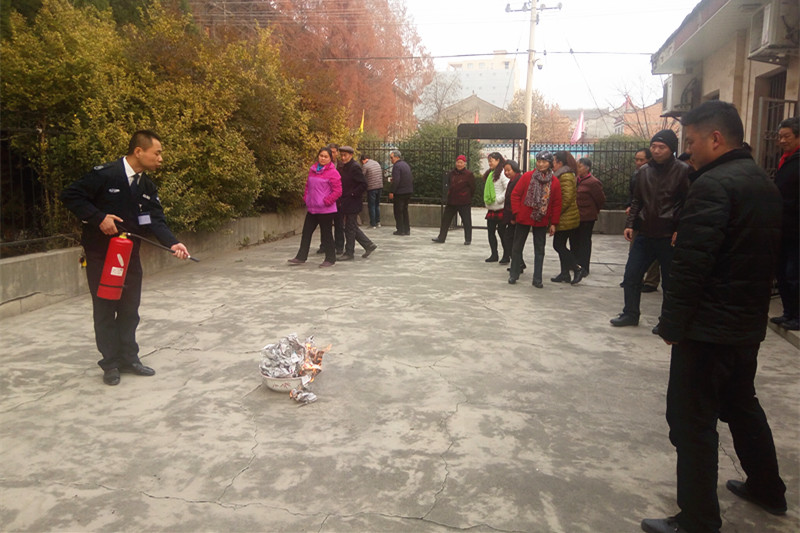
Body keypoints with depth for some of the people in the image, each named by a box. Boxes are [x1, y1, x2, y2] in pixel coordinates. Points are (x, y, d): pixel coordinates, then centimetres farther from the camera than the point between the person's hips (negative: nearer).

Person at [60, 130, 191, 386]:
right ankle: (110, 363, 14)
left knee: (129, 309, 10)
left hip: (130, 254, 6)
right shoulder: (105, 174, -16)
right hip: (100, 253, -6)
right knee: (105, 309, 3)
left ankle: (129, 357, 22)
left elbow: (156, 220, -5)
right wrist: (98, 218, -23)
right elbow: (71, 195, -14)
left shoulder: (148, 187, 3)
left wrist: (172, 243, -22)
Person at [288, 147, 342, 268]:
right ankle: (301, 257, 21)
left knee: (326, 234, 2)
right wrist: (306, 197, 10)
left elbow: (338, 191, -13)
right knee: (306, 232, 11)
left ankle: (330, 259, 15)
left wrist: (326, 201, -15)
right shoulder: (312, 169, 11)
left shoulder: (333, 173, -10)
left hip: (325, 210, -7)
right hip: (312, 208, 7)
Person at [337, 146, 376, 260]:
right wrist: (340, 198, 9)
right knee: (352, 227, 15)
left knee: (350, 228, -1)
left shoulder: (355, 167, -14)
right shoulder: (343, 167, 13)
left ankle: (349, 253, 8)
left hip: (352, 204, -9)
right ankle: (369, 245, 24)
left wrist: (352, 194, -17)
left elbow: (363, 185, -19)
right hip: (345, 203, 9)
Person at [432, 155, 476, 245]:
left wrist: (467, 197, 1)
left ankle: (468, 239, 13)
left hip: (464, 203, -5)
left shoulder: (469, 174, -7)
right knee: (445, 219, 7)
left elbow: (472, 188, -2)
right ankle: (441, 237, 15)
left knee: (466, 221, 3)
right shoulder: (451, 173, 8)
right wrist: (449, 192, 13)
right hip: (451, 201, 5)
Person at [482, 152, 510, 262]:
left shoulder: (502, 173, -13)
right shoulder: (490, 173, 15)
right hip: (491, 209, 8)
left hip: (500, 208, -8)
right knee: (491, 231, 7)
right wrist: (487, 202, 13)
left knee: (501, 231, -1)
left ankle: (507, 254, 11)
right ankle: (494, 255, 14)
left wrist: (498, 199, -18)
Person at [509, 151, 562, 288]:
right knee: (517, 247, 7)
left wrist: (554, 223, 0)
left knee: (539, 250, 5)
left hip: (541, 221, 1)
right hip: (523, 218, -1)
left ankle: (537, 279, 13)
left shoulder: (555, 182, 0)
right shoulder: (527, 176, -4)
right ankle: (514, 275, 21)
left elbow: (557, 204, 3)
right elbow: (515, 194, 0)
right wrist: (516, 213, -7)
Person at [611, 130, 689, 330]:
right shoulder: (644, 171, 10)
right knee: (631, 276, 8)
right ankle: (630, 314, 23)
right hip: (645, 234, 5)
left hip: (669, 237, -5)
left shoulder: (683, 171, -8)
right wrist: (629, 223, 8)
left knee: (669, 282, 7)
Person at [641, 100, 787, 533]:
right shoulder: (765, 184, 11)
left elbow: (690, 265, -24)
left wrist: (671, 323, -15)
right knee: (742, 405, 26)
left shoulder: (713, 185, -19)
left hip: (709, 328, -10)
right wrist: (752, 307, 21)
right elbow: (767, 255, 18)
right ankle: (767, 489, 43)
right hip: (749, 324, 10)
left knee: (692, 421, 0)